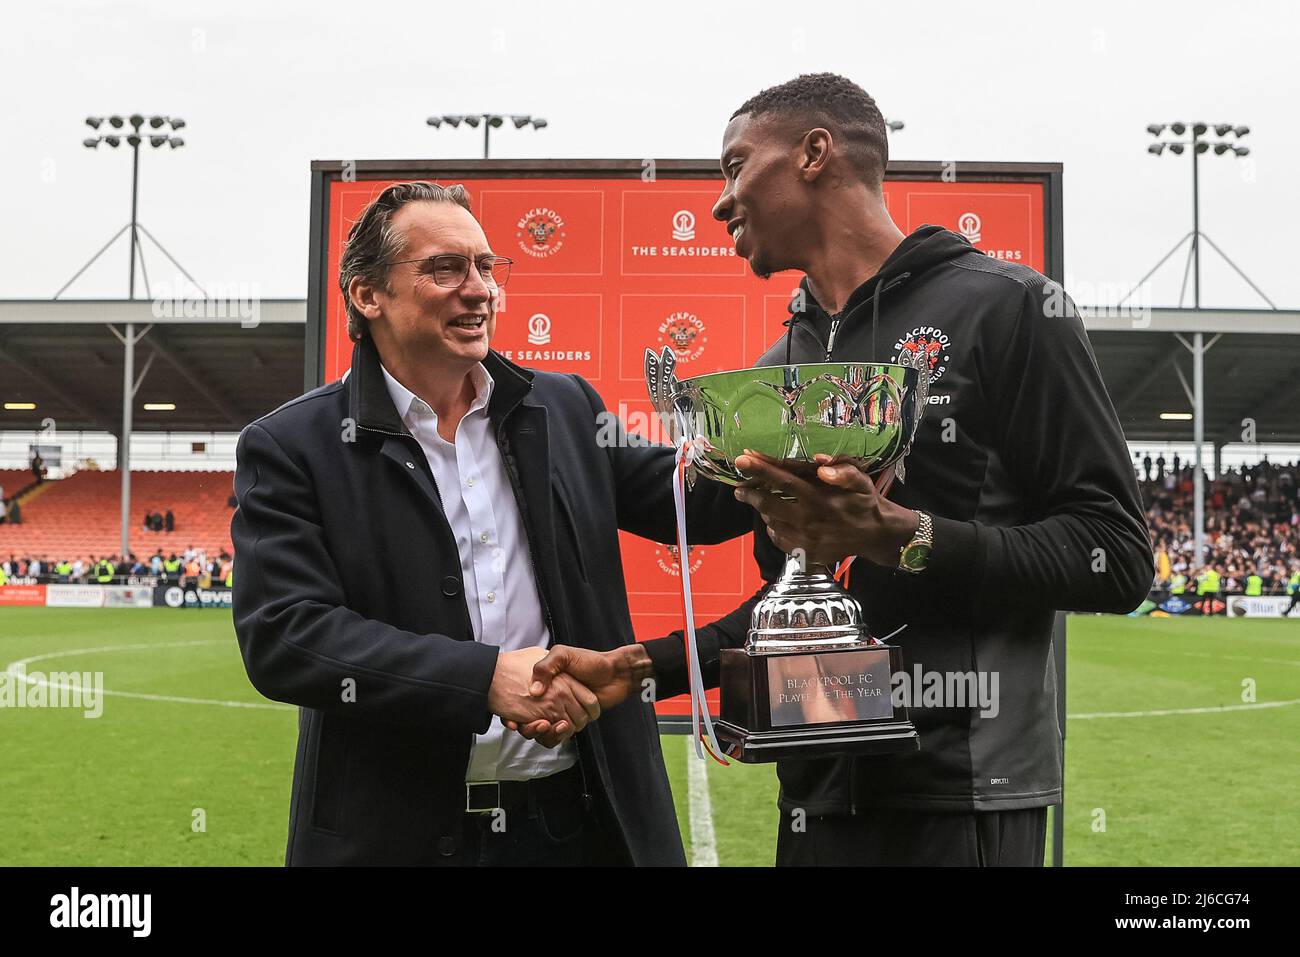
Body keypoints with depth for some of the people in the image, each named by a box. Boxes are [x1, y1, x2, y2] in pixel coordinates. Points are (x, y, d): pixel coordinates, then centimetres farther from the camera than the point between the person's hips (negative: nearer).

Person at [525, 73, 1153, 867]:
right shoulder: (778, 370, 13)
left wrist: (897, 534, -21)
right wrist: (639, 667, 5)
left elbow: (1116, 558, -11)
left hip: (962, 795, -6)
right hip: (821, 789, 6)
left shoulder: (1006, 306, -6)